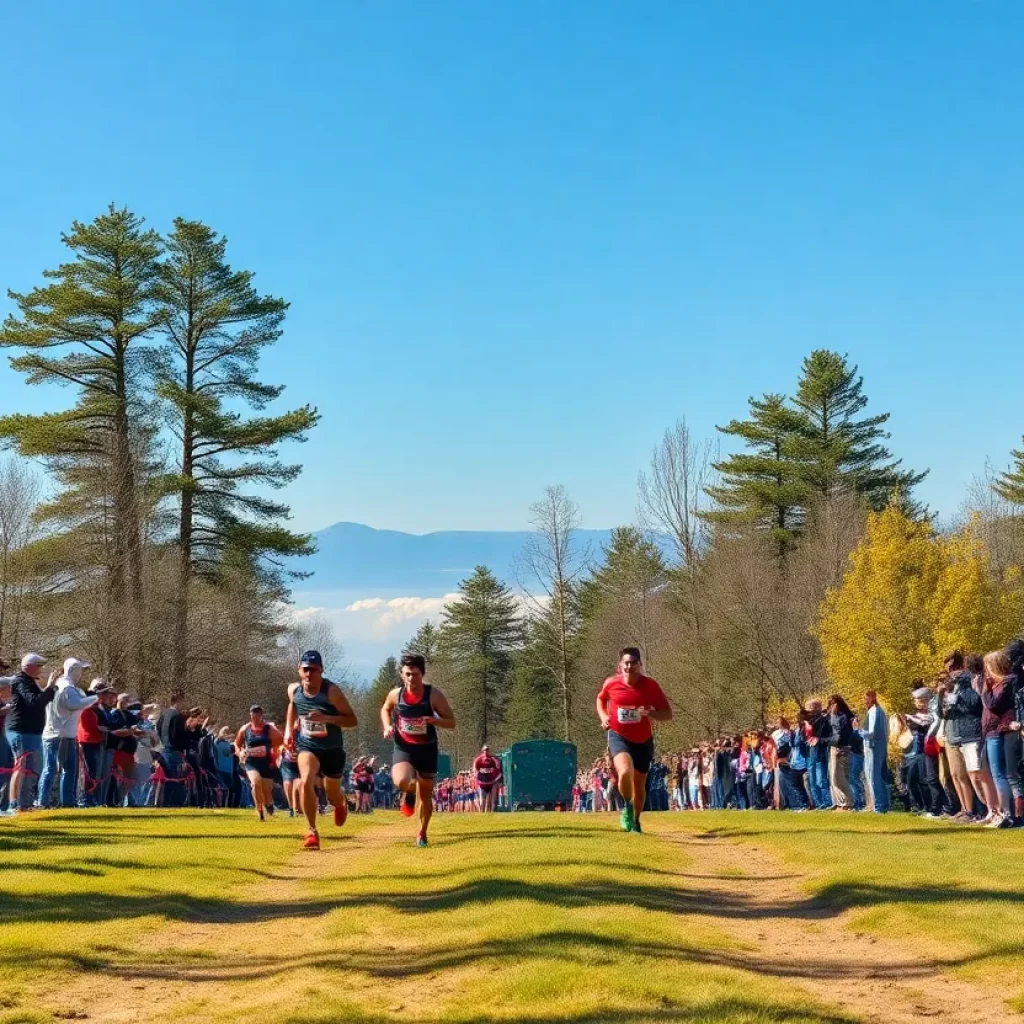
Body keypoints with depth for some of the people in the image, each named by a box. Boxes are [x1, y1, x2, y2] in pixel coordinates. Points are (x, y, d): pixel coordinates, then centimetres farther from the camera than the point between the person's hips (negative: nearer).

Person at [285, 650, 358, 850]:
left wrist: (325, 718, -32)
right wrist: (289, 729, 9)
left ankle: (341, 803, 56)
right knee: (306, 782, -27)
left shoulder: (331, 691, -21)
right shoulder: (294, 690, -8)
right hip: (307, 746, 2)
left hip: (332, 749, -1)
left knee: (333, 796, 15)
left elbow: (352, 720, -20)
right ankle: (312, 831, -14)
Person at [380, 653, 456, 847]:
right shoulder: (395, 695, -6)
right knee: (401, 782, -29)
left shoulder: (434, 695, -13)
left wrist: (432, 720, -29)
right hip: (403, 748, 0)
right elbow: (385, 709, 17)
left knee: (426, 795, 10)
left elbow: (451, 722, -10)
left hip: (427, 749, 0)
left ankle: (422, 833, 34)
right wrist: (387, 727, -1)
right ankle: (409, 793, 10)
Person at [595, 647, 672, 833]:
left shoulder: (650, 685, -12)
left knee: (639, 784, 13)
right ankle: (627, 807, 2)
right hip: (619, 736, -1)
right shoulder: (611, 683, -9)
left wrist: (649, 713, -28)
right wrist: (603, 716, -2)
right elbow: (601, 699, 15)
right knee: (625, 772, -29)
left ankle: (635, 821, 39)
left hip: (643, 741, 1)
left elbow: (668, 715, -10)